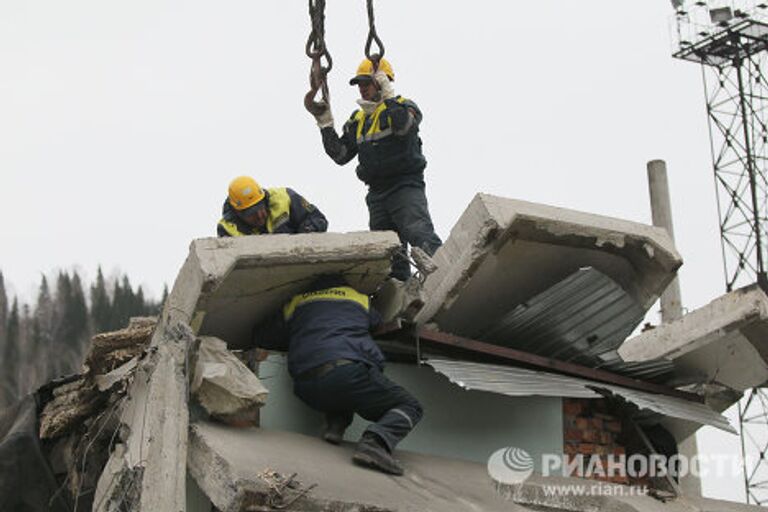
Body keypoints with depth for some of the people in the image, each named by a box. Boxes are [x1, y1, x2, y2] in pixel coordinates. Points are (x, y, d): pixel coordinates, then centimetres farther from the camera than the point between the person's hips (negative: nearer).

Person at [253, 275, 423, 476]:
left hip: (307, 389, 4)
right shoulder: (360, 300, 26)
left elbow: (260, 337, 35)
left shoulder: (294, 305, 28)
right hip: (347, 373, -4)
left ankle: (335, 422, 7)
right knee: (409, 406, 9)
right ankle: (376, 441, -22)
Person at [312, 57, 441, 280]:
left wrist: (388, 95, -18)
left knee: (420, 235, -27)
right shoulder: (358, 120, 19)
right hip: (377, 193, 6)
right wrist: (326, 125, 6)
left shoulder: (404, 107, 2)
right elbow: (341, 155, 13)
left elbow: (405, 125, -23)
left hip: (406, 187, -6)